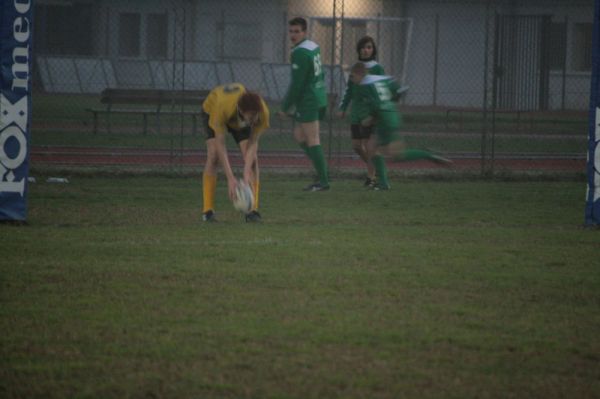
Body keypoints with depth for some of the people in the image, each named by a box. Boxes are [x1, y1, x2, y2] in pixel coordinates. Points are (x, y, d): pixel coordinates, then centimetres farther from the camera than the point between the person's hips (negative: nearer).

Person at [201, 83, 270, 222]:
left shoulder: (263, 112, -39)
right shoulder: (222, 108, -48)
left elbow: (253, 143, -28)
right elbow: (220, 144, -42)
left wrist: (247, 173, -38)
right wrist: (230, 178, -47)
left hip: (239, 121, 3)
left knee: (252, 159, -14)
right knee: (213, 156, -21)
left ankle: (252, 210, -10)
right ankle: (207, 210, -17)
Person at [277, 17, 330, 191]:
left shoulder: (300, 53, -17)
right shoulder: (314, 47, 12)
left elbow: (296, 84, -19)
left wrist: (285, 107, -11)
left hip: (307, 102, -9)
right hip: (319, 98, 9)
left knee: (312, 140, -5)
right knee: (298, 135, 16)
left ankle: (323, 181, -4)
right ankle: (323, 172, 13)